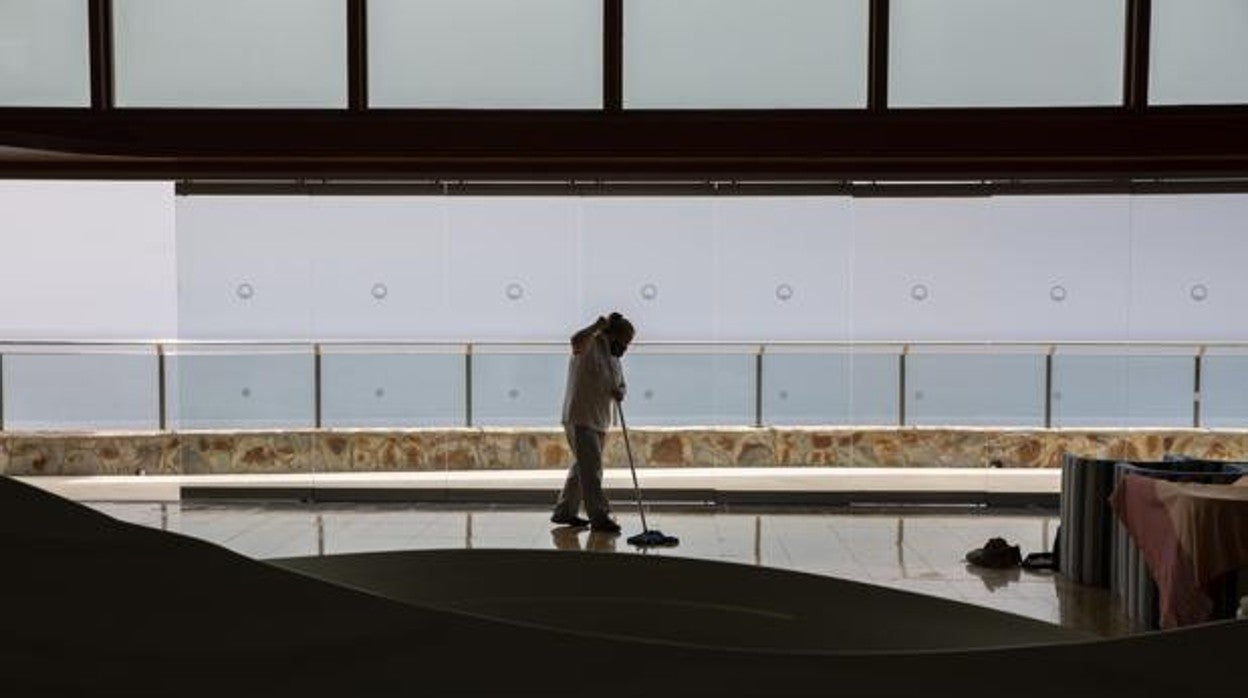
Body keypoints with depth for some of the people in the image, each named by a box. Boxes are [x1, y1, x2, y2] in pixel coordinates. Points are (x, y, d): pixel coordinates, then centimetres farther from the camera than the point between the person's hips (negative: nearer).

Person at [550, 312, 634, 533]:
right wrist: (597, 327, -36)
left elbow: (620, 384, 19)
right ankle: (599, 516, -10)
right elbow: (577, 341, -37)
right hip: (579, 419, -10)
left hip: (599, 421, 10)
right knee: (591, 468, -12)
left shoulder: (614, 358, 15)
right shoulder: (590, 347, -13)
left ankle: (564, 512, 25)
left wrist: (618, 392, -3)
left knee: (583, 466, 15)